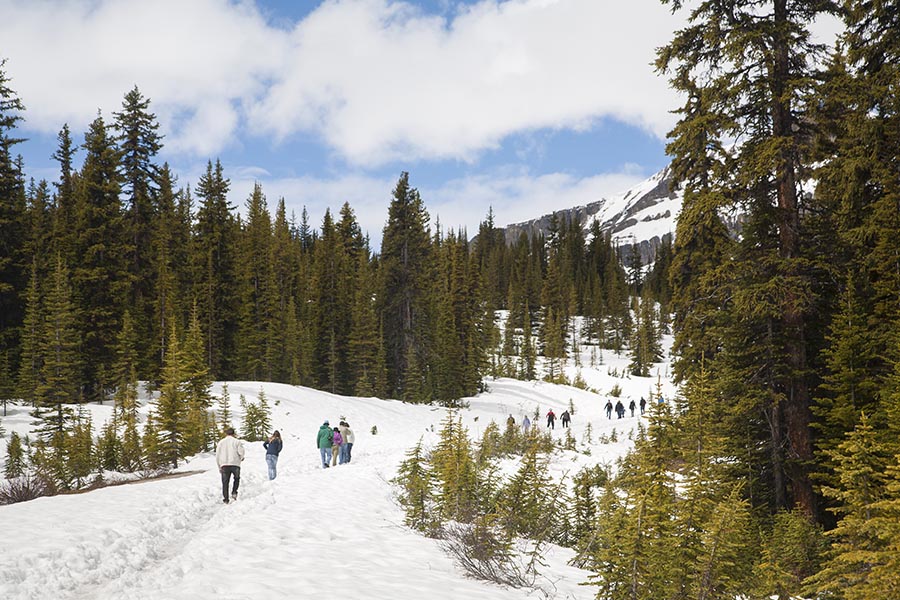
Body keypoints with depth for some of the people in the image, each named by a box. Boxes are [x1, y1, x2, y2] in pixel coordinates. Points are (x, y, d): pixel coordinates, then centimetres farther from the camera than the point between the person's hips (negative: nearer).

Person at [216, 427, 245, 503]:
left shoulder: (221, 442, 12)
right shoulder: (237, 441, 4)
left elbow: (217, 455, 9)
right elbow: (241, 452, -7)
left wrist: (219, 467, 16)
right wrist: (241, 458, 14)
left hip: (224, 465, 1)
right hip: (235, 464, -1)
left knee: (225, 482, 7)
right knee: (236, 479, 21)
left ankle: (225, 499, 3)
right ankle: (234, 492, 2)